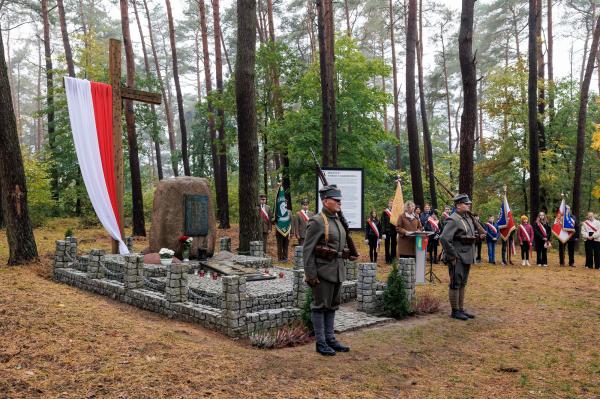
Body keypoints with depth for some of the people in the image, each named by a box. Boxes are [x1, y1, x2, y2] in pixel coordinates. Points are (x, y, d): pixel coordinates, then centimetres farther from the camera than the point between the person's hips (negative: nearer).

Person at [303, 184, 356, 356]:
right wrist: (311, 274, -19)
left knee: (332, 305, 15)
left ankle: (330, 339, 25)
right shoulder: (317, 222, -14)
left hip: (337, 270, 8)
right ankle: (321, 343, 12)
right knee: (320, 306, 3)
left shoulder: (337, 220, 11)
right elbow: (307, 250, -16)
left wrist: (348, 254, 9)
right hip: (323, 271, -8)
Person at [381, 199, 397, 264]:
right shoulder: (385, 212, -1)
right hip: (387, 231, -3)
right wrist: (383, 233, -11)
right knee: (387, 246, 3)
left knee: (393, 246, 8)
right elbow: (383, 223, -4)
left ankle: (393, 259, 15)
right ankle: (387, 260, 9)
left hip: (394, 231, 3)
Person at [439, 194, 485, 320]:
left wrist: (479, 236, 6)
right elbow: (444, 238, -25)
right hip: (457, 259, -9)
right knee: (455, 284, 0)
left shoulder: (468, 218, 12)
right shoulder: (453, 220, -17)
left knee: (462, 284, 16)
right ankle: (455, 311, 9)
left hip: (467, 257, 9)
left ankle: (461, 309, 26)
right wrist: (452, 256, -21)